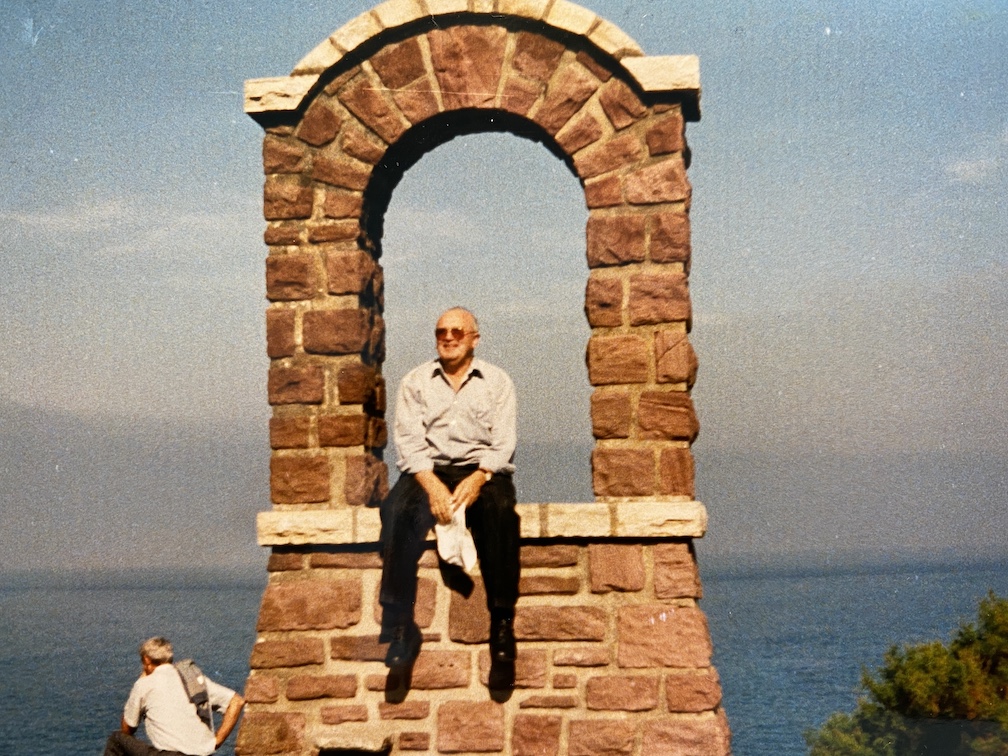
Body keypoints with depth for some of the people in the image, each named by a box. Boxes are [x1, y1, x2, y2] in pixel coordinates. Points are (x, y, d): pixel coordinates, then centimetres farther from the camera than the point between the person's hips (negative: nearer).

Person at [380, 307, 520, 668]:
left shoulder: (497, 381, 12)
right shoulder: (415, 381, 13)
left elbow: (503, 444, 1)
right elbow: (409, 440, 1)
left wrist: (477, 480, -19)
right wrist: (432, 485, -18)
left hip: (482, 471, 0)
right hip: (428, 471, 1)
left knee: (499, 509, -36)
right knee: (398, 512, -33)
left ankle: (502, 622, -32)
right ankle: (400, 627, -31)